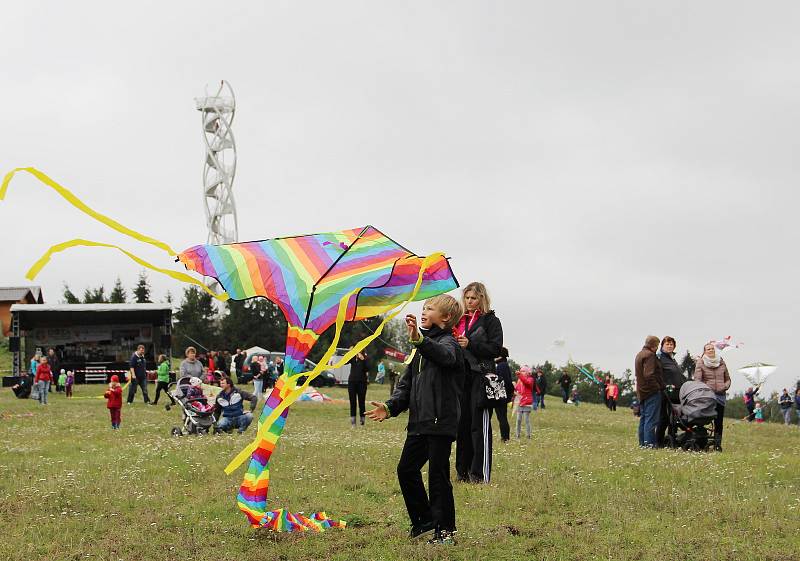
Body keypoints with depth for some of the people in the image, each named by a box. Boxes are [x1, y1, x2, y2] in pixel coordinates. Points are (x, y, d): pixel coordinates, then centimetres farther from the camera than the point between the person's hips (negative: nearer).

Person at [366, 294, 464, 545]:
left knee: (438, 475, -5)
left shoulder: (448, 342, -7)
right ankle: (425, 522, 24)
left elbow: (445, 355, -34)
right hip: (419, 422, 9)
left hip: (441, 422, -9)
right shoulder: (422, 349, 20)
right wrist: (390, 407, 6)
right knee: (406, 469, 12)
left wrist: (420, 340, -51)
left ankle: (445, 530, 3)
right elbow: (407, 383, 22)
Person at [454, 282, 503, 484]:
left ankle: (480, 473, -8)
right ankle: (463, 471, 11)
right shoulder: (459, 320, 17)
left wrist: (470, 344, -15)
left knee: (479, 426, -8)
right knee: (462, 424, 5)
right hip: (461, 376, 5)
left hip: (480, 377, -5)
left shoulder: (491, 321, 3)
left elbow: (495, 348, -7)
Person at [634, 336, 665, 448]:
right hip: (652, 392, -10)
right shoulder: (650, 355, -13)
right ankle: (649, 442, -11)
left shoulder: (639, 355, 17)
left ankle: (642, 442, 15)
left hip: (642, 391, 10)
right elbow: (649, 375, -21)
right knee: (651, 418, -8)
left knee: (643, 417, 13)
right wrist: (659, 387, -15)